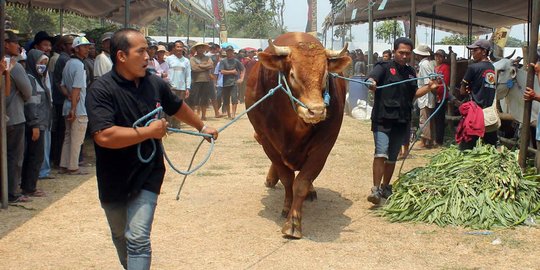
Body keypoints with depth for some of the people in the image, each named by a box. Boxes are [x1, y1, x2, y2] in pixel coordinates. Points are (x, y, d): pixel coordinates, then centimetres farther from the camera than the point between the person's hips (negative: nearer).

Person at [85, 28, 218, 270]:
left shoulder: (155, 84, -3)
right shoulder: (101, 90, -20)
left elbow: (178, 107, 18)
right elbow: (104, 136, -32)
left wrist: (202, 127, 29)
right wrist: (149, 131, -24)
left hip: (147, 177, 1)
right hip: (114, 182, -1)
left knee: (138, 238, -11)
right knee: (120, 236, 20)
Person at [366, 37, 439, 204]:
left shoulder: (411, 72, 15)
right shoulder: (384, 67, -4)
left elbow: (413, 95, 23)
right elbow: (371, 79, -23)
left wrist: (429, 87, 7)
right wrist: (371, 83, -46)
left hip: (401, 121, 6)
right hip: (382, 119, -6)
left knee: (392, 157, 13)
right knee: (381, 153, -18)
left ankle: (385, 187, 27)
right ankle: (375, 189, -17)